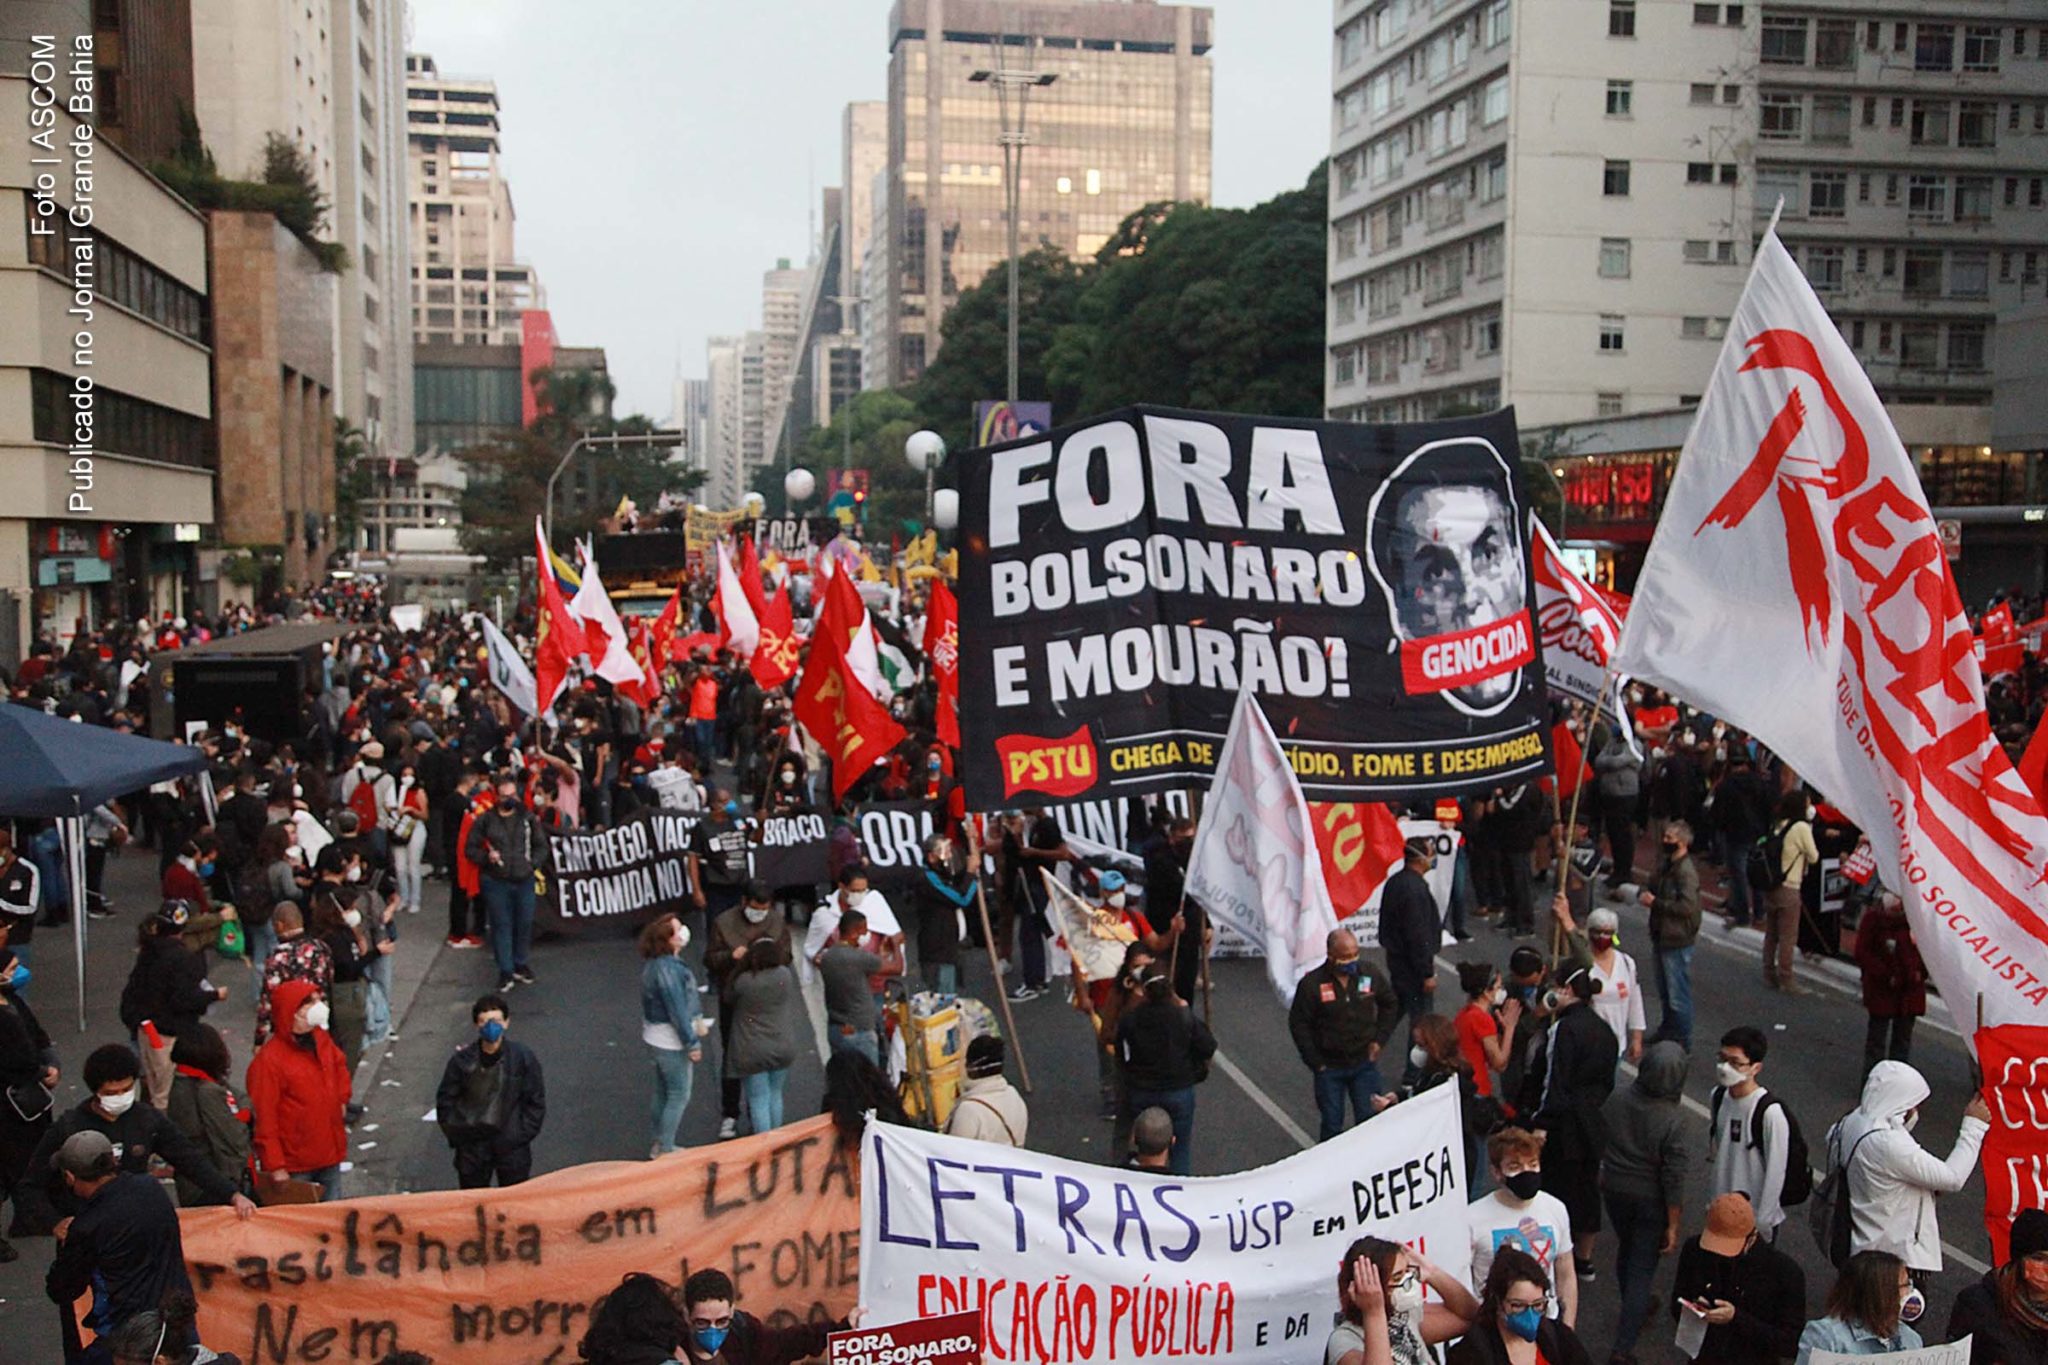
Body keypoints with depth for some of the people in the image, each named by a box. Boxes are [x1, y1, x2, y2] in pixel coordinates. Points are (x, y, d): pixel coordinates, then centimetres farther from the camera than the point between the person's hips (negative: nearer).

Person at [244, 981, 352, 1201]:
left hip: (330, 1157, 7)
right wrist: (275, 1166, -20)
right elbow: (264, 1118, -20)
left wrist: (341, 1100, 14)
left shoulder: (321, 1039, 3)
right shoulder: (268, 1060, -20)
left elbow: (339, 1064, 26)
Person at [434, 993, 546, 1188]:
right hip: (472, 1147, 1)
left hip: (512, 1144, -1)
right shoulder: (462, 1060, -7)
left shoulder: (523, 1057, -9)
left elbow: (536, 1101, -1)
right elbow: (445, 1101, 3)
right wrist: (457, 1137, -2)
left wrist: (523, 1135, -7)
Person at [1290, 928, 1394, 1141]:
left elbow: (1389, 1005, 12)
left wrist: (1379, 1039, 3)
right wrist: (1316, 1063, -8)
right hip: (1329, 1067, -2)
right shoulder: (1312, 984, -14)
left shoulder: (1368, 974, -5)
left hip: (1365, 1062, 2)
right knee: (1332, 1125, 7)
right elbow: (1298, 1025, -6)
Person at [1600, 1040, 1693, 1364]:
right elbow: (1674, 1180, -21)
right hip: (1650, 1201, -5)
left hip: (1615, 1191, 5)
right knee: (1642, 1269, 6)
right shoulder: (1673, 1121, -26)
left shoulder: (1616, 1100, -12)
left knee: (1626, 1249, 28)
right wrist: (1673, 1227, -11)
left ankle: (1635, 1310, 52)